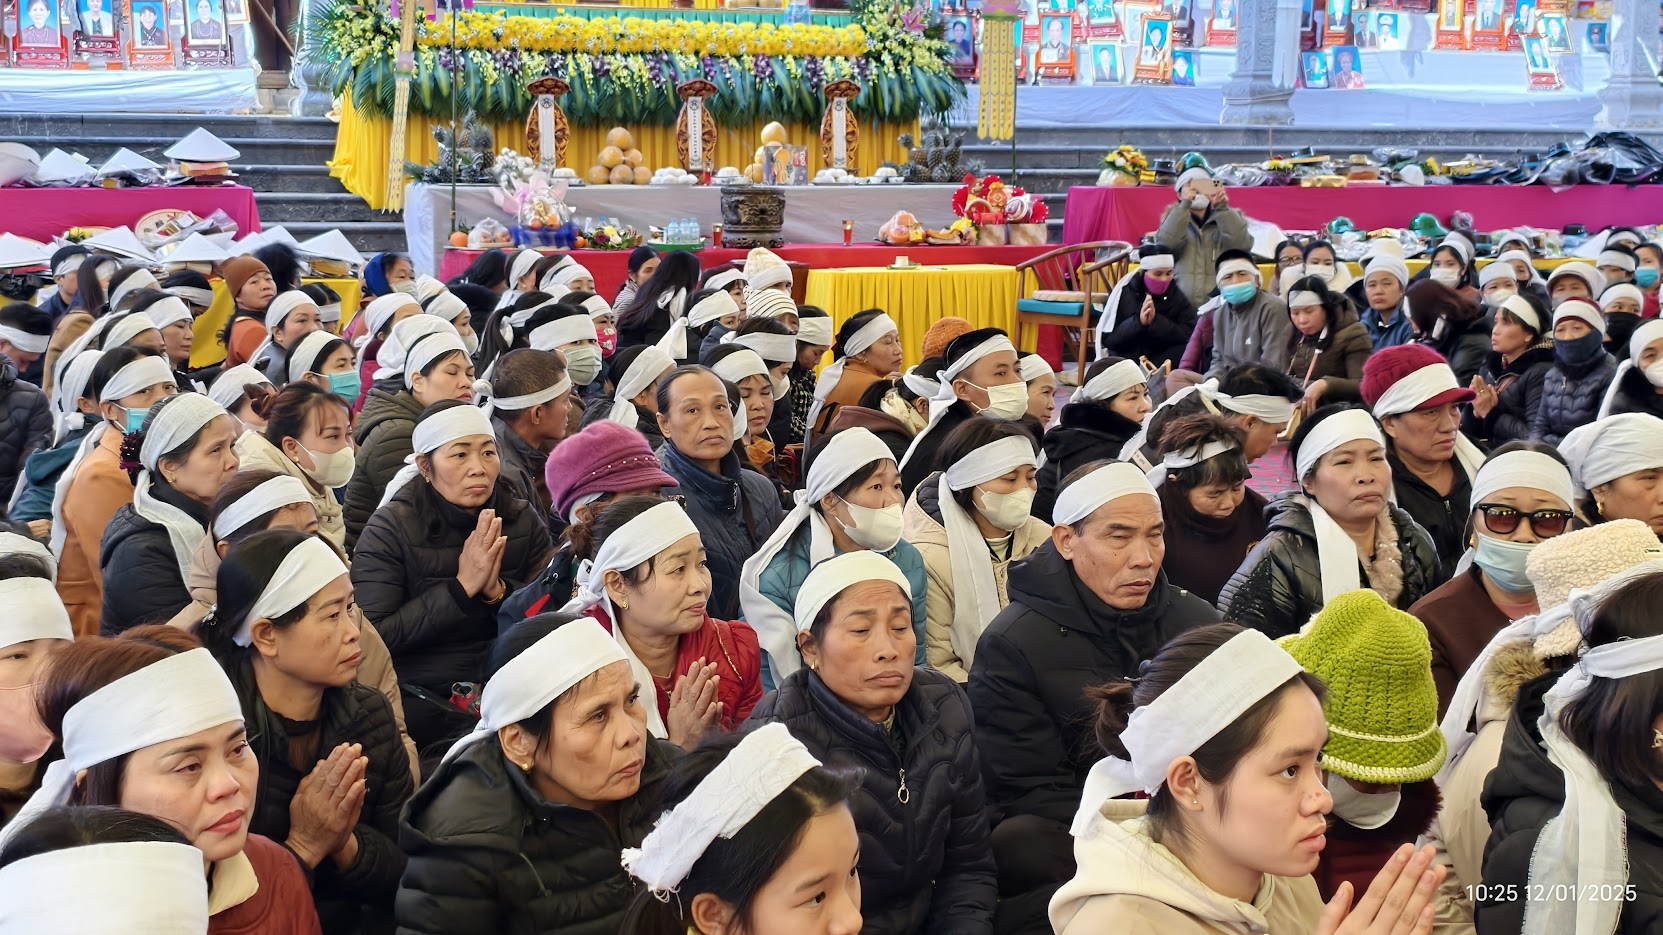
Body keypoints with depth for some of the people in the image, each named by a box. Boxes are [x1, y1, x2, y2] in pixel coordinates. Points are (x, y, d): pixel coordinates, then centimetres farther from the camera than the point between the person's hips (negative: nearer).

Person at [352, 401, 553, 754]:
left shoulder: (522, 521, 5)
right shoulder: (390, 530, -6)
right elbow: (374, 636, -15)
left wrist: (498, 591, -17)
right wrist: (461, 587, -18)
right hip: (420, 697, -5)